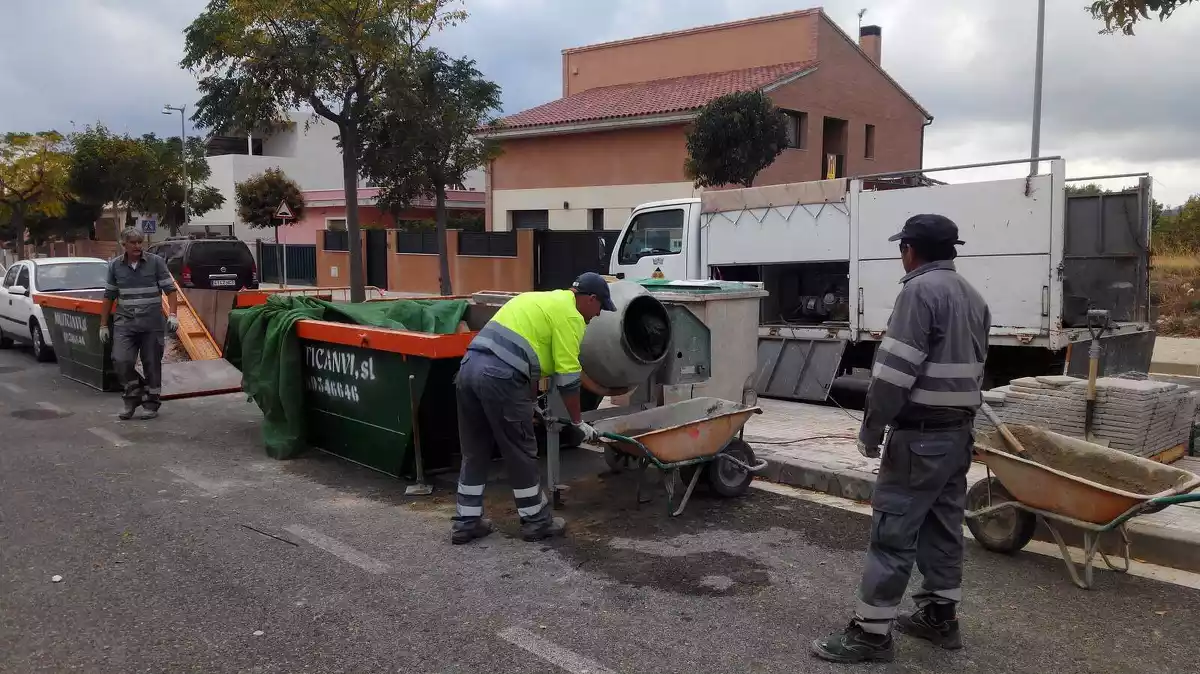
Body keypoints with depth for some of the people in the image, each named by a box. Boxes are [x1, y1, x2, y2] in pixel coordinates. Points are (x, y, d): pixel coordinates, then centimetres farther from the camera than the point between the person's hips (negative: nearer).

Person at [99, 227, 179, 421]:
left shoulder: (156, 262, -1)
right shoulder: (115, 265, 6)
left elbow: (170, 289, -2)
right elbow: (109, 296, 12)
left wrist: (173, 314, -15)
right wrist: (103, 325, 11)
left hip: (152, 323, -2)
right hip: (125, 323, 2)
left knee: (152, 364, 4)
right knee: (121, 361, -11)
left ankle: (151, 404, 18)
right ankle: (132, 397, 11)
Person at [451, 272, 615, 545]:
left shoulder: (540, 300, 28)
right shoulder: (570, 315, 1)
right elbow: (567, 376, -2)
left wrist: (531, 402, 37)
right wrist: (578, 423, 9)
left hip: (470, 366, 9)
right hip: (500, 376, -9)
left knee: (474, 452, 17)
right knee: (521, 454, 6)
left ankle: (466, 523, 24)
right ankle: (536, 521, 20)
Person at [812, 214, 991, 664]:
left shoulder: (920, 290, -15)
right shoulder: (973, 298, 15)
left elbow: (895, 370, -20)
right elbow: (975, 370, 16)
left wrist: (871, 428, -13)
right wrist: (958, 418, 19)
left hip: (920, 435, -9)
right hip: (958, 432, 10)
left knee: (892, 531, -5)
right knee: (944, 528, 16)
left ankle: (871, 632, -1)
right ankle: (939, 617, 26)